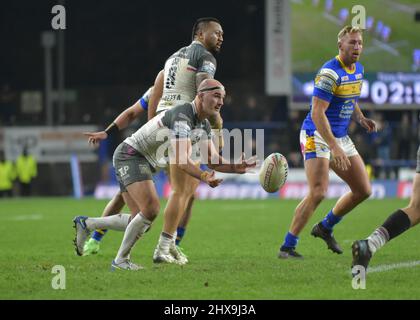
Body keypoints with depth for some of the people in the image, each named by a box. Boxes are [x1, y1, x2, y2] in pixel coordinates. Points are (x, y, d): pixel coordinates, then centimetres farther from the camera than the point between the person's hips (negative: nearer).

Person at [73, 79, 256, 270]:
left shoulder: (203, 125, 6)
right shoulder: (182, 116, -25)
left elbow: (213, 160, 5)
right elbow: (181, 160, -33)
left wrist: (236, 167, -14)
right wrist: (203, 177, -47)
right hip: (131, 155, -10)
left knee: (142, 222, 7)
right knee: (150, 210, -24)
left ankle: (86, 224, 19)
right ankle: (121, 260, -11)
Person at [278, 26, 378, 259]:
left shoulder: (358, 70, 7)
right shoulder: (329, 72, -20)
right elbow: (317, 113, -25)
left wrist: (362, 119, 3)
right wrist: (334, 147, -31)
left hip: (341, 137, 9)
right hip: (316, 135, -9)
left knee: (363, 190, 6)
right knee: (318, 193, -20)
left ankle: (325, 228, 26)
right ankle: (287, 247, -11)